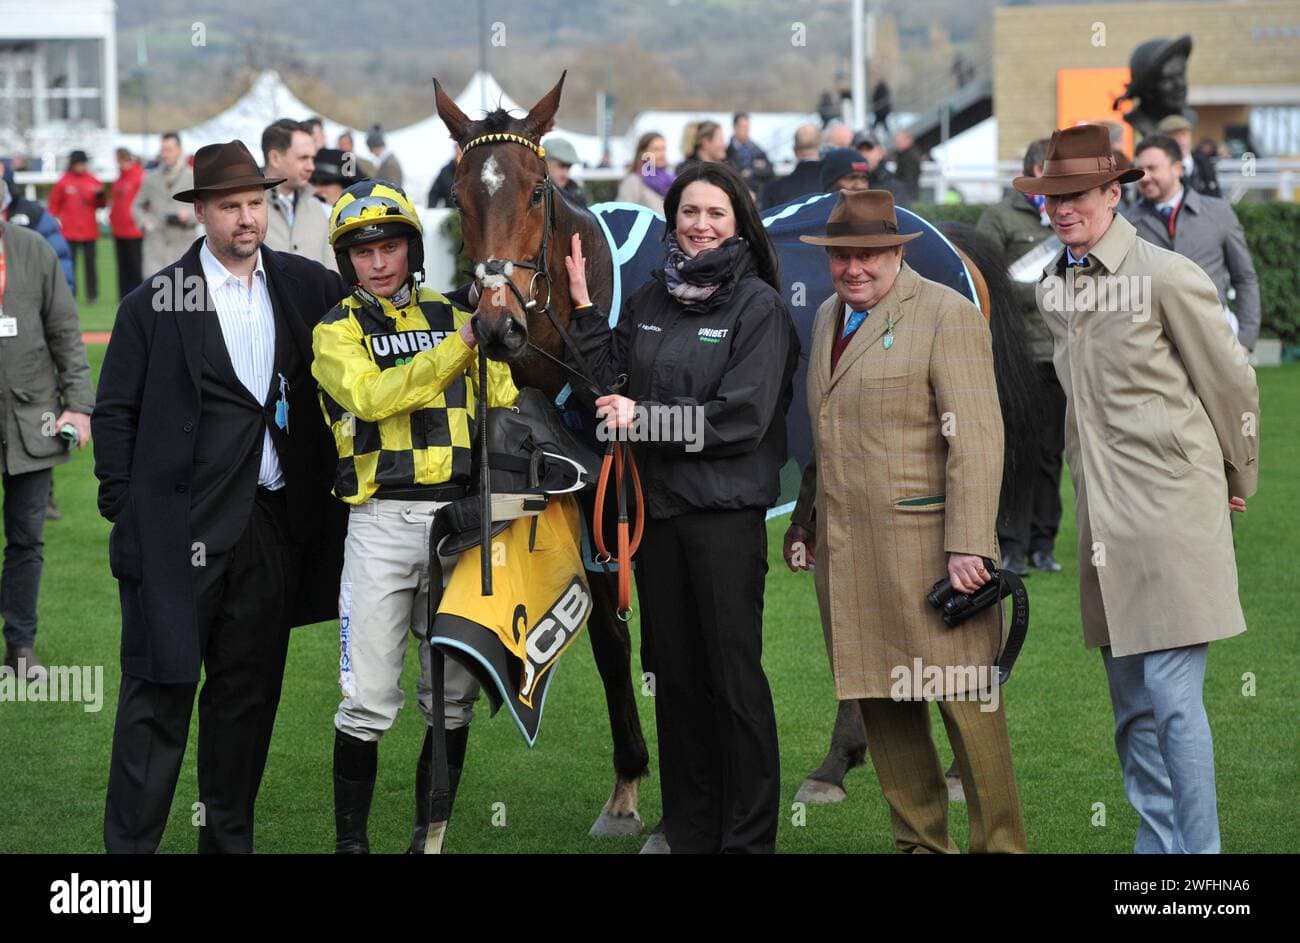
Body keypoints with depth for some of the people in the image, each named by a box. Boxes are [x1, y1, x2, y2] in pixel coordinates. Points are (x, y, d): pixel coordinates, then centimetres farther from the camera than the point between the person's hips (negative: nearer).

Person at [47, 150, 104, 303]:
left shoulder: (93, 181, 3)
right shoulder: (63, 182, 0)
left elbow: (99, 204, 8)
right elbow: (54, 204, 6)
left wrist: (100, 196, -12)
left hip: (89, 231, 1)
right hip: (69, 231, -1)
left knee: (90, 263, 2)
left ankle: (92, 294, 6)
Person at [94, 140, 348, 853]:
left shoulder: (303, 286, 8)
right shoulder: (155, 304, -1)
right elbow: (115, 412, 2)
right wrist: (123, 507, -3)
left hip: (274, 522, 4)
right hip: (180, 528, -4)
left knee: (249, 691, 11)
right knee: (159, 693, -3)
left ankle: (229, 839, 22)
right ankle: (130, 842, 3)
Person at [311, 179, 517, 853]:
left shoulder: (454, 319, 15)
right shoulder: (338, 331, 3)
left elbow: (504, 402, 13)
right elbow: (372, 396, -15)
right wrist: (457, 348, -19)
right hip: (382, 521, -3)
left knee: (453, 692, 7)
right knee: (370, 698, -6)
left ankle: (431, 828, 19)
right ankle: (350, 836, 4)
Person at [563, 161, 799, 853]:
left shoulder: (758, 306, -5)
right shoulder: (647, 302, 12)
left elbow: (742, 417, -13)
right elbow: (608, 385, 9)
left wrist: (645, 417, -12)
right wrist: (583, 309, 2)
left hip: (726, 512, -6)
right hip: (658, 507, 6)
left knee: (735, 677, -3)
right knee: (674, 673, 11)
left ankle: (748, 837, 3)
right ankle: (687, 829, 20)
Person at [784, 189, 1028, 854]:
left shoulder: (947, 315, -6)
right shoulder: (829, 316, 17)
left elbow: (975, 438, -12)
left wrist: (968, 546, -18)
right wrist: (804, 521, 20)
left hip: (922, 543, -7)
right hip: (843, 550, 7)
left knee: (964, 701, -5)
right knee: (881, 705, 8)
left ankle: (999, 844, 2)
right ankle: (920, 842, 15)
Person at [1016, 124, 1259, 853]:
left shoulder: (1168, 278, -10)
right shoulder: (1054, 286, 10)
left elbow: (1233, 384, -2)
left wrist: (1238, 485, 7)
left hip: (1171, 510, -7)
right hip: (1106, 519, 7)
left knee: (1173, 698, -10)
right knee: (1133, 708, 12)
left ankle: (1198, 849, -5)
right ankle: (1159, 841, 21)